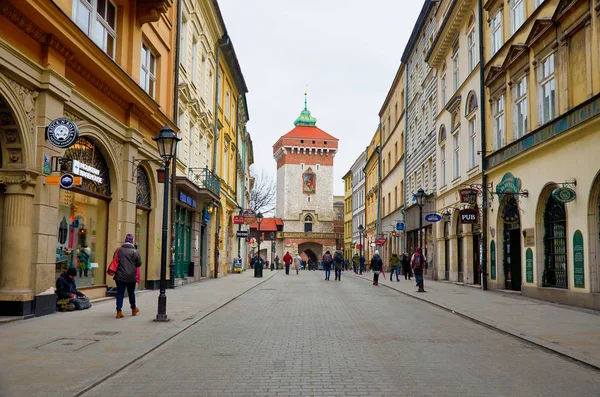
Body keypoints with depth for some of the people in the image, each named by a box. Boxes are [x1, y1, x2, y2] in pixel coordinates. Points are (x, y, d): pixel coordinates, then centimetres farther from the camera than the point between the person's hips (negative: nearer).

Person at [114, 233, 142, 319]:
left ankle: (119, 312, 0)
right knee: (131, 293, 14)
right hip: (131, 276, -1)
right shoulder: (135, 251, -9)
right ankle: (134, 309, 31)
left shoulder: (118, 250, -2)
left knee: (120, 293, 5)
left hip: (120, 276, 1)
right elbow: (139, 263, -4)